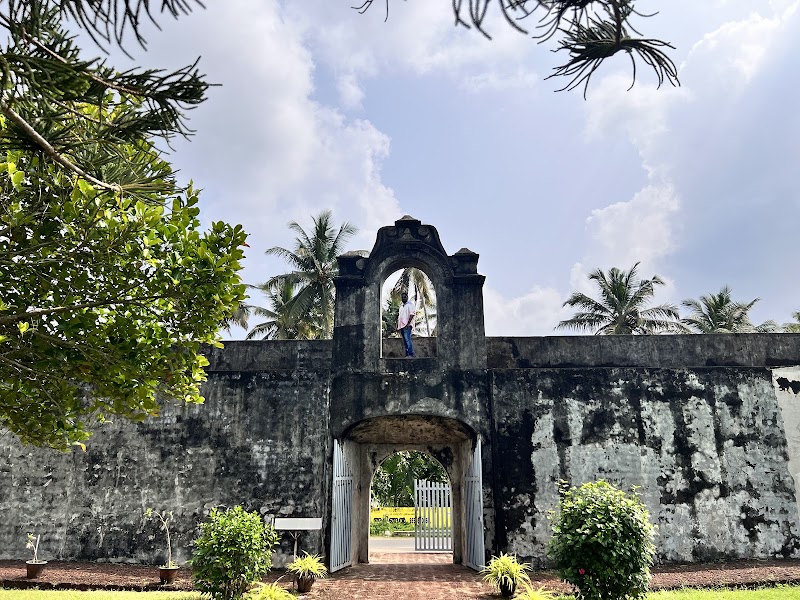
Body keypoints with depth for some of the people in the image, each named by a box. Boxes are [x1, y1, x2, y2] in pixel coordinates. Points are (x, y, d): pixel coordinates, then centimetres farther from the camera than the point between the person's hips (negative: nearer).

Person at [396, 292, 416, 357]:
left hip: (407, 325, -8)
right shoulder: (401, 307, 25)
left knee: (407, 339, -19)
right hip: (401, 326, 8)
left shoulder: (410, 304, 1)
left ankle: (411, 354, -22)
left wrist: (408, 323, -20)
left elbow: (412, 314, -11)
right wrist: (398, 326, 15)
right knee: (404, 342, 5)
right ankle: (407, 354, 6)